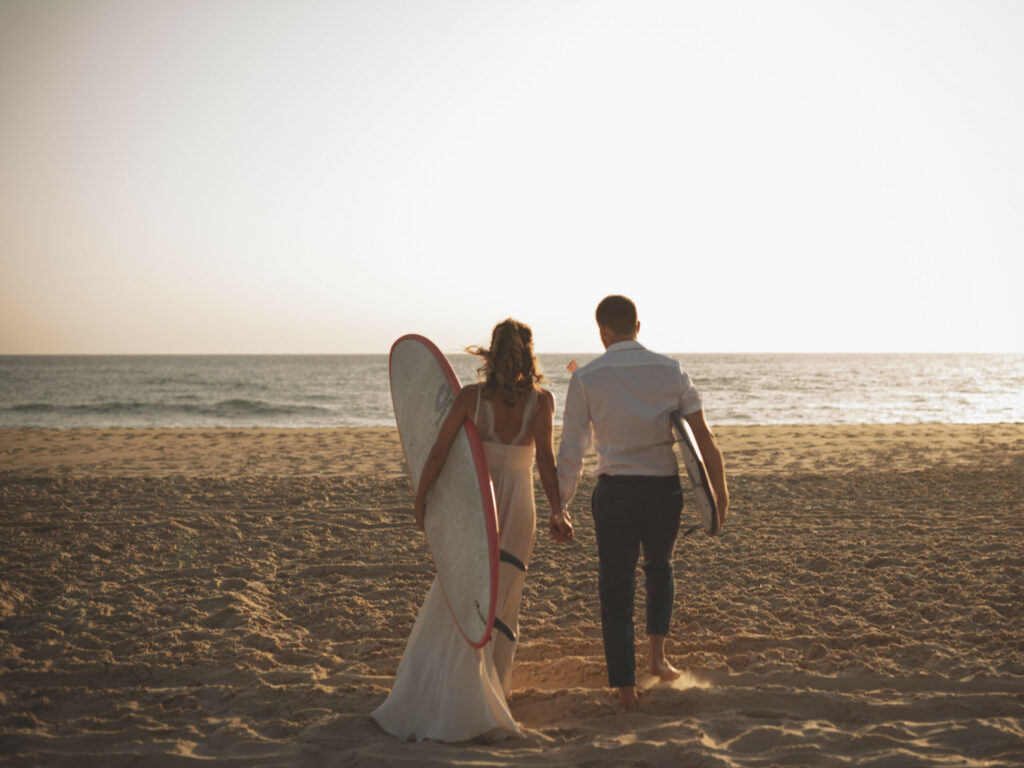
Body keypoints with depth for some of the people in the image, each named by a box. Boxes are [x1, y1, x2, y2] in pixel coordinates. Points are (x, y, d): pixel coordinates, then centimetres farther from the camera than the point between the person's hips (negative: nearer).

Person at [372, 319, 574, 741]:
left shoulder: (470, 396, -6)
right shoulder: (540, 400, -5)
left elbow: (437, 453, -6)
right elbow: (545, 456, -14)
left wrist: (420, 500, 5)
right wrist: (557, 512, -16)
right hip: (517, 507, 1)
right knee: (502, 602, 13)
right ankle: (492, 689, 18)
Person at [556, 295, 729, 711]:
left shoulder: (585, 378, -4)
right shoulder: (670, 370, 1)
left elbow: (571, 451, -5)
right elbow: (704, 437, -2)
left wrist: (560, 507, 3)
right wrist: (720, 492, 4)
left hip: (614, 491, -2)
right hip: (664, 489, 2)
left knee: (616, 589, 8)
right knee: (659, 568, 29)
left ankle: (626, 692, 7)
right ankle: (657, 654, 14)